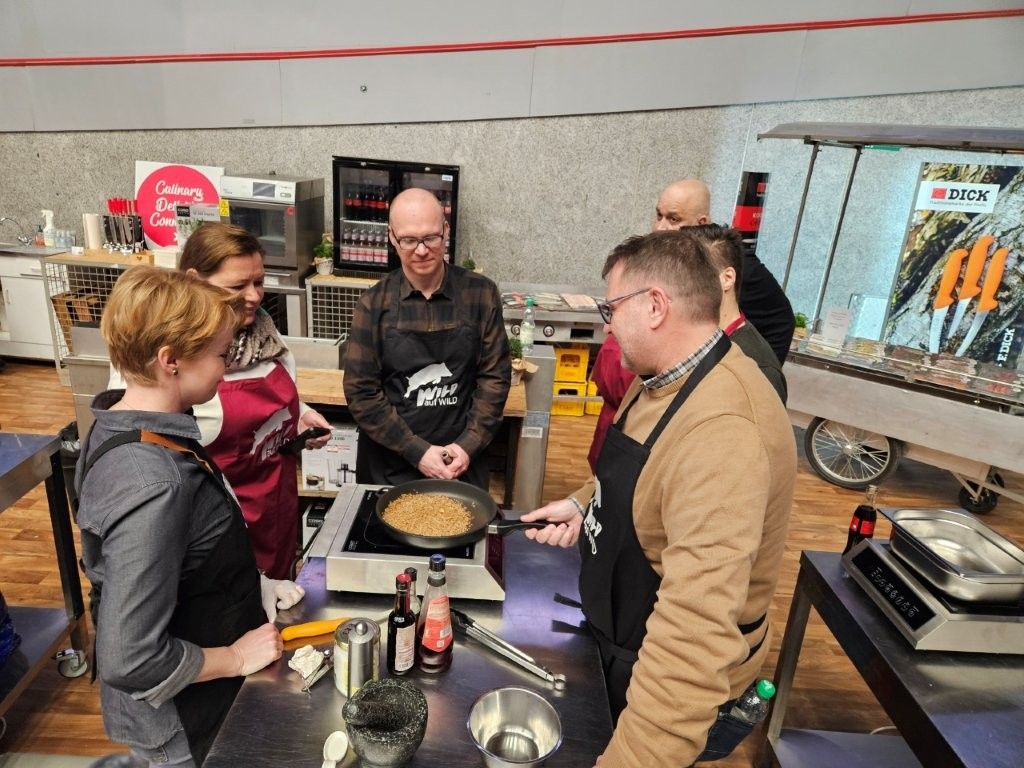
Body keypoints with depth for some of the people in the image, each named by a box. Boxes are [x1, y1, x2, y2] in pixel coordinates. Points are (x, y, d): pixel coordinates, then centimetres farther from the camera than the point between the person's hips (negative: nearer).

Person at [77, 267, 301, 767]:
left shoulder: (120, 427, -8)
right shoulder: (154, 486, -36)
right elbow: (130, 660, -30)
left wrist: (248, 585, 1)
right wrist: (236, 657, -17)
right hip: (180, 721, -8)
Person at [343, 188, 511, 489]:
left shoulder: (480, 293, -7)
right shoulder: (374, 304, -7)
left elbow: (495, 375, -4)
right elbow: (360, 391, -8)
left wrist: (468, 445, -12)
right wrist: (417, 451, -13)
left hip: (461, 462, 0)